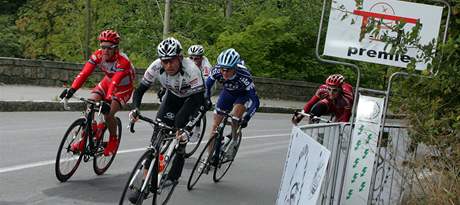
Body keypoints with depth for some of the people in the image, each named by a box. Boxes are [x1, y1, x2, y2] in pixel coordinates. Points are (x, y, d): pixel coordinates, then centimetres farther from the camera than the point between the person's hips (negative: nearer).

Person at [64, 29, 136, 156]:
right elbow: (84, 73, -30)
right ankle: (84, 139, -1)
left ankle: (113, 140, 5)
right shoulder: (98, 55, -20)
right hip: (107, 82, 5)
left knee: (108, 113, -23)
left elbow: (115, 82, -45)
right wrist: (72, 89, -42)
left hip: (123, 88, -5)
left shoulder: (123, 61, -34)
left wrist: (107, 100, -58)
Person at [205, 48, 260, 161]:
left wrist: (246, 118, -47)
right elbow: (207, 85, -10)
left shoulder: (244, 75, -40)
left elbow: (255, 101, -36)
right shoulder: (217, 71, -31)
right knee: (215, 124, -2)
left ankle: (234, 140, -7)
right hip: (227, 92, 3)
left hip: (243, 94, -3)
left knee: (236, 112, -32)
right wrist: (206, 99, -24)